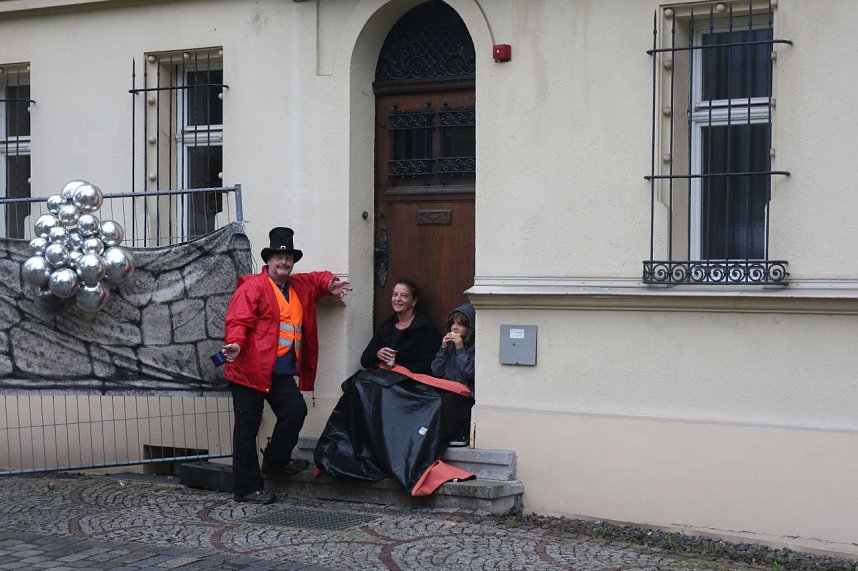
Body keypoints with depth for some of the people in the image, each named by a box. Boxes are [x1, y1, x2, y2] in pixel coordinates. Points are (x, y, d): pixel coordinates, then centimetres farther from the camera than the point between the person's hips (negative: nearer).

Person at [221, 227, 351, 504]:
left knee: (296, 409, -11)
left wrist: (329, 285, 13)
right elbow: (237, 320, -15)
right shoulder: (253, 286, -6)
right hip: (250, 368, -6)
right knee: (248, 426, 0)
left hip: (281, 371, 7)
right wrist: (236, 344, -34)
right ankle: (246, 488, 7)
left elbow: (316, 279, 37)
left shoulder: (300, 286, 18)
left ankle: (275, 461, 13)